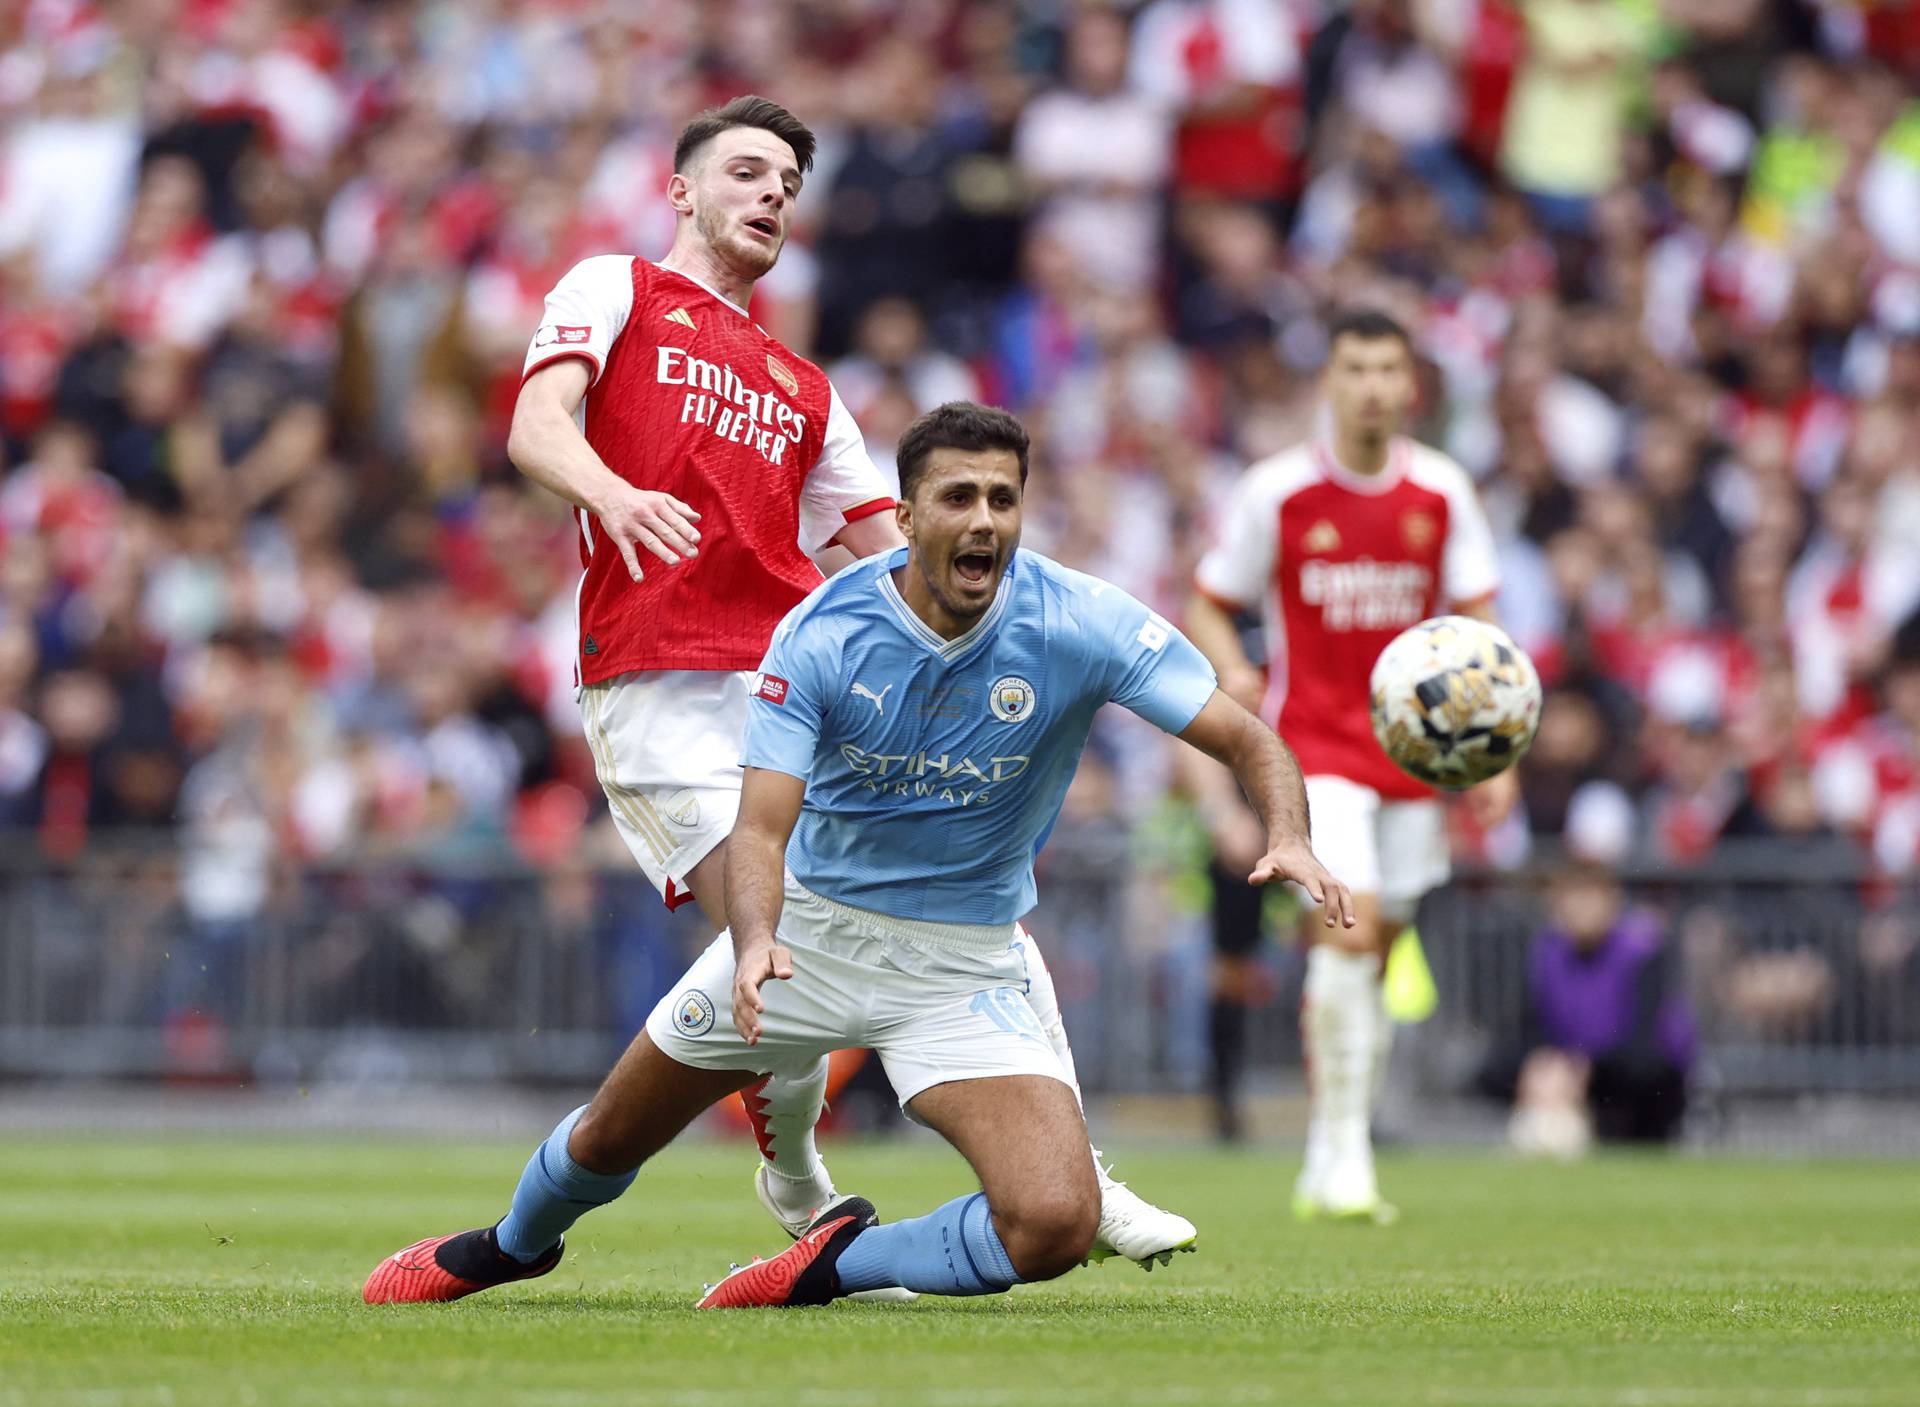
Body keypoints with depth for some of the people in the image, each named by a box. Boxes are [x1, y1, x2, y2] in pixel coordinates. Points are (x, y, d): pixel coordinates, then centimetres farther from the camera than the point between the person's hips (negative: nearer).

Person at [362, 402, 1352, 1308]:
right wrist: (755, 942, -43)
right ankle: (514, 1245, 52)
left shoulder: (1080, 624, -19)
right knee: (610, 1137, 15)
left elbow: (1249, 743, -16)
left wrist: (1289, 840, -38)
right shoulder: (821, 635, -18)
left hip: (964, 963, -1)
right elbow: (762, 826, -21)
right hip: (809, 926, 1)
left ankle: (843, 1264, 6)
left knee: (1056, 1227, -23)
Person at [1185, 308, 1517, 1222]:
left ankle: (1324, 1168, 19)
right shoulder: (1277, 492, -5)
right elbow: (1208, 606, 4)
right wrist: (1231, 670, -18)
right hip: (1314, 742, -4)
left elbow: (1476, 624, 8)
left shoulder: (1442, 493, 2)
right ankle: (1346, 1157, -19)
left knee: (1378, 959, 8)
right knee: (1351, 926, -22)